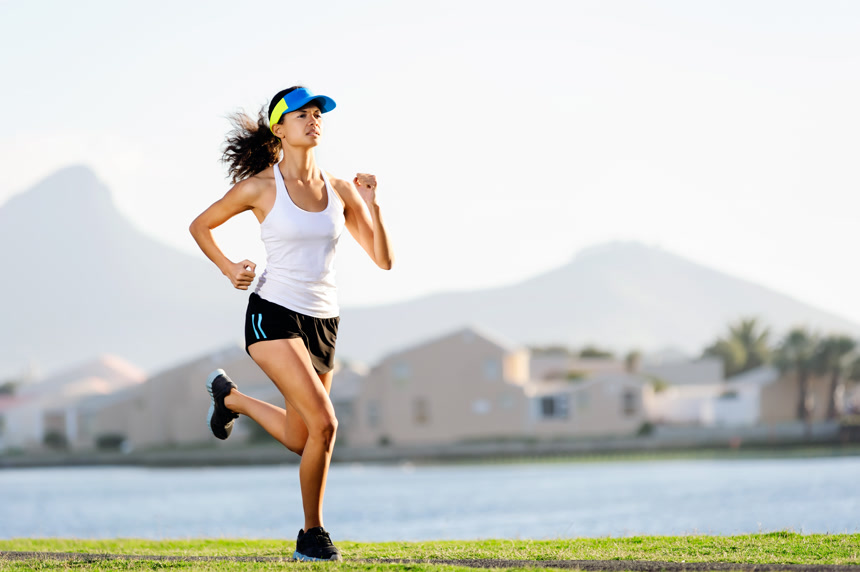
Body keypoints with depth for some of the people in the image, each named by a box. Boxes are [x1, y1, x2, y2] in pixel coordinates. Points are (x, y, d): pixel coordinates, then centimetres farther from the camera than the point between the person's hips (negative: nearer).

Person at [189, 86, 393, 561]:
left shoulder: (340, 191, 5)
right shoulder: (261, 187, -5)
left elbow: (383, 260, 5)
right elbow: (200, 226, 9)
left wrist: (371, 204, -7)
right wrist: (228, 268, -4)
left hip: (323, 323, 6)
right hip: (274, 314, -6)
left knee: (300, 441, 13)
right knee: (323, 423, -22)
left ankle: (230, 397, 39)